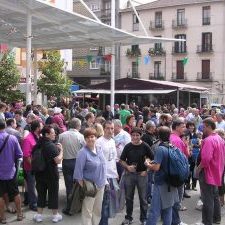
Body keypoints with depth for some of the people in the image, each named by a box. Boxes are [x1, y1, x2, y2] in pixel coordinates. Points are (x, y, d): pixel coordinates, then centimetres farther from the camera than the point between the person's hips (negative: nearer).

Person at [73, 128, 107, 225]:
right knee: (87, 211, 2)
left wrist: (105, 180, 12)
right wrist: (82, 187, -17)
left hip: (101, 185, 7)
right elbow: (78, 171, -17)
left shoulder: (99, 150, 5)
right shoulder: (83, 152, -15)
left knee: (98, 210, 18)